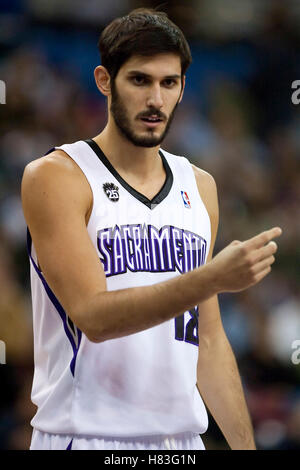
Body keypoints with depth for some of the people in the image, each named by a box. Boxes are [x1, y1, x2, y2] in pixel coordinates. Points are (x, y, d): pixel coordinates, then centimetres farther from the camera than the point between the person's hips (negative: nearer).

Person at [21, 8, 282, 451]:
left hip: (182, 438, 5)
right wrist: (213, 279, -26)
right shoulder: (55, 177, -7)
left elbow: (208, 340, 15)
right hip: (86, 436, -5)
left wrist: (245, 446, 9)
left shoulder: (199, 187, 11)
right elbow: (93, 316, -18)